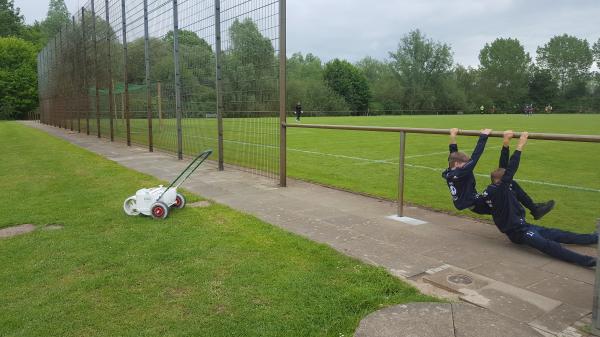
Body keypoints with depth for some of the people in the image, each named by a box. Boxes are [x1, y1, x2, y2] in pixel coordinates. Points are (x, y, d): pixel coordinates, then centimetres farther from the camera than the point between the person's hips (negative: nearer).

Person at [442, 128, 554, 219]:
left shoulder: (449, 173, 1)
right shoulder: (460, 174, -24)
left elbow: (453, 155, 16)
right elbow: (475, 157, -28)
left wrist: (453, 137, 22)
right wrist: (483, 137, -26)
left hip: (475, 205, 10)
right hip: (479, 206, -10)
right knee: (512, 185, -7)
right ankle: (535, 210, 7)